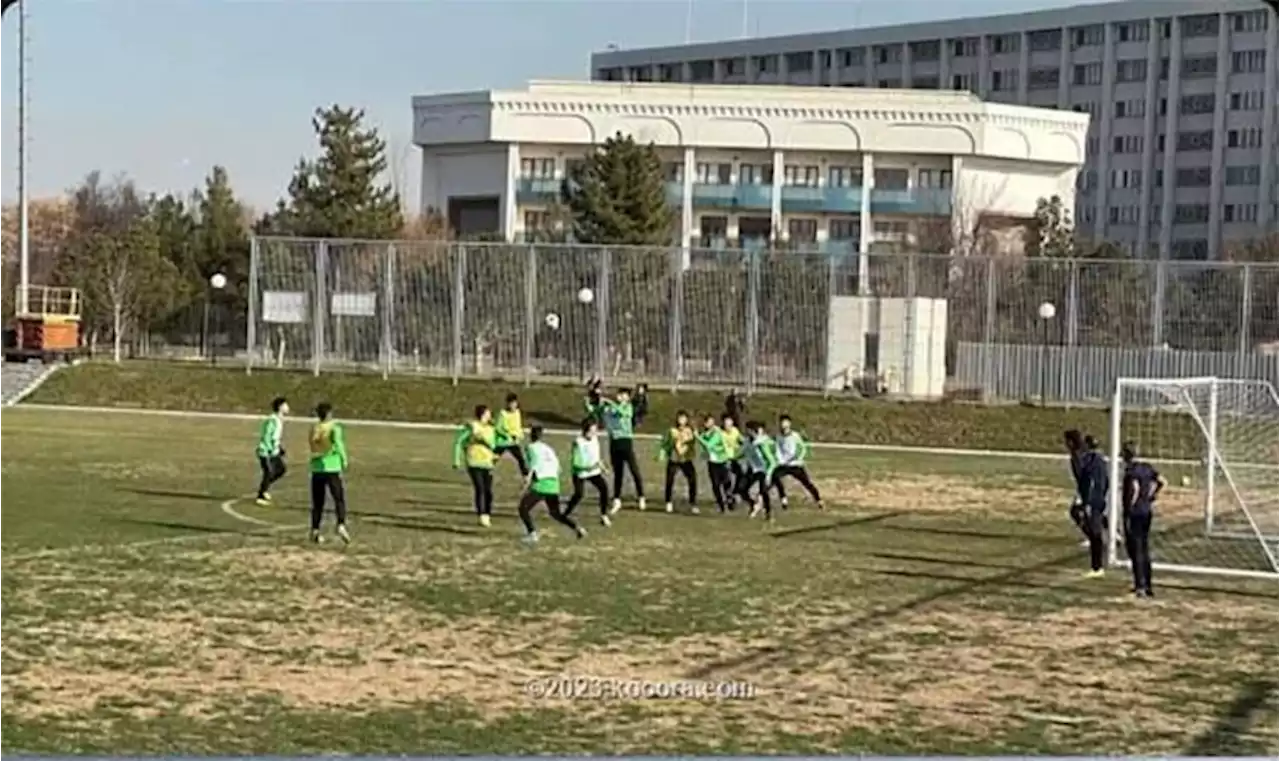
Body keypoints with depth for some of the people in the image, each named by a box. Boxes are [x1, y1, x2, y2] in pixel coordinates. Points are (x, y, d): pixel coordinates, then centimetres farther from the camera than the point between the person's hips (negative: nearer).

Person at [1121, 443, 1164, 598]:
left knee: (1135, 549, -4)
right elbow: (1163, 482, 11)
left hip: (1134, 513, -8)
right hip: (1147, 511, 8)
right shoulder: (1147, 468, 10)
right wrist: (1151, 498, 12)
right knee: (1145, 549, 15)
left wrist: (1130, 508, -21)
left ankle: (1140, 585, -10)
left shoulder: (1131, 470, -14)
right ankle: (1147, 585, 20)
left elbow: (1135, 488, -27)